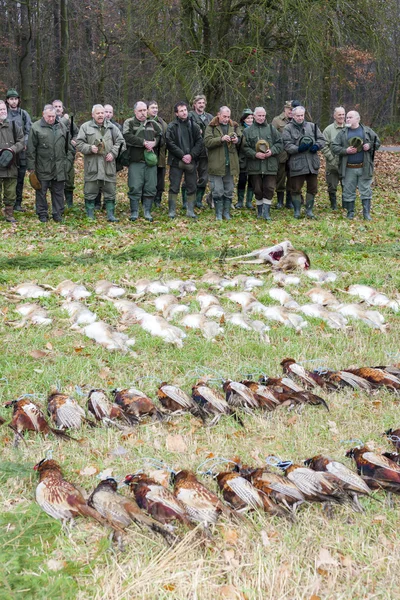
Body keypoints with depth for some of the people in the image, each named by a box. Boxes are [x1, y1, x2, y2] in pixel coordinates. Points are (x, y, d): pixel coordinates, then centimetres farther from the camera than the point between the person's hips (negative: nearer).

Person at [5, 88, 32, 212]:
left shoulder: (24, 114, 9)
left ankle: (18, 203, 12)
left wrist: (25, 143, -8)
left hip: (21, 151, 2)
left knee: (20, 178, 5)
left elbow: (29, 131, 7)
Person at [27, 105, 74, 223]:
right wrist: (31, 166, -6)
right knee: (42, 191, 5)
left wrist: (68, 160, 9)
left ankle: (58, 213, 17)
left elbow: (69, 146, 16)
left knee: (58, 191, 8)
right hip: (42, 168, -3)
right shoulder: (36, 128, -4)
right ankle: (42, 214, 15)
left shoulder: (62, 126, 9)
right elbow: (31, 150, -4)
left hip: (59, 167, 3)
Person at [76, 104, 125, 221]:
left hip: (108, 164, 2)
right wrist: (90, 148, -14)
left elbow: (120, 142, 11)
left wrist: (113, 153, -5)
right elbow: (79, 144, 2)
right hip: (91, 165, -2)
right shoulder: (85, 127, 6)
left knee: (110, 191, 4)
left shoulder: (112, 127, 12)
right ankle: (90, 215, 10)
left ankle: (111, 215, 12)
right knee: (90, 191, 1)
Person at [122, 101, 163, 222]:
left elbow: (161, 136, 11)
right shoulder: (129, 123, 4)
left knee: (150, 187, 3)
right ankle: (134, 212, 4)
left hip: (151, 161, 4)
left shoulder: (153, 124, 18)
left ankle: (147, 211, 12)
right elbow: (128, 137, -13)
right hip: (135, 161, -4)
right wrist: (144, 142, -15)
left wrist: (154, 143, -10)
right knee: (135, 187, -5)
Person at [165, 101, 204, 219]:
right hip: (176, 161, -3)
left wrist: (191, 155, -9)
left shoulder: (193, 126, 7)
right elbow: (170, 143, -9)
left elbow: (200, 142, 4)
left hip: (191, 161, 3)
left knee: (192, 187, 6)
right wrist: (182, 155, -15)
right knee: (174, 187, 0)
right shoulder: (172, 127, -2)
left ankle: (190, 210, 14)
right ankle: (172, 211, 5)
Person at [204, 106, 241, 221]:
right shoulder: (211, 127, -1)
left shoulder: (234, 126, 12)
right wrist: (221, 139, -23)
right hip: (216, 163, -4)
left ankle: (226, 212, 18)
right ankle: (218, 214, 5)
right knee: (217, 191, -2)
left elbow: (241, 140, 15)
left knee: (229, 190, 9)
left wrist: (237, 140, -8)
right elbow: (207, 142, -12)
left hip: (230, 163, 4)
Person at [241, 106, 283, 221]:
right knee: (257, 189, 7)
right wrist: (255, 154, -15)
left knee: (269, 188, -7)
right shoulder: (248, 131, 5)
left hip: (270, 165, 0)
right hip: (255, 166, 0)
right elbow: (245, 148, 0)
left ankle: (266, 211, -3)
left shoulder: (271, 129, 7)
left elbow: (280, 143, 6)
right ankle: (259, 211, 21)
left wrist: (272, 151, -11)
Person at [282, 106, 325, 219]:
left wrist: (316, 146, -8)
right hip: (297, 163, -3)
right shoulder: (288, 129, 1)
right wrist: (298, 149, -22)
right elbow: (287, 145, -8)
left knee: (312, 188, 8)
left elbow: (322, 139, 12)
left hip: (312, 163, 3)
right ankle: (297, 211, 12)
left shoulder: (312, 126, 12)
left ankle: (309, 210, 20)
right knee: (296, 188, 1)